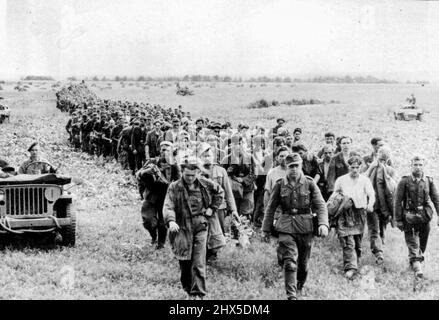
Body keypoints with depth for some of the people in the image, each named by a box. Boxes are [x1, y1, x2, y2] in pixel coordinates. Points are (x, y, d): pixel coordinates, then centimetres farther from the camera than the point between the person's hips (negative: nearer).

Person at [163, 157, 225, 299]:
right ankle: (188, 289, 30)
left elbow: (219, 192, 20)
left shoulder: (205, 184, 1)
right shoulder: (174, 187, -6)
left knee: (199, 264, -6)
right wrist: (171, 221, -36)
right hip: (182, 229, 0)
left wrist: (212, 208, 9)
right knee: (185, 263, 9)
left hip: (200, 228, 0)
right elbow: (168, 206, -17)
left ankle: (198, 293, -4)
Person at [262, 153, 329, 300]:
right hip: (286, 227, -1)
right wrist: (266, 229, 9)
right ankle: (291, 296, -12)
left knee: (303, 263, 13)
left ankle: (300, 287, 39)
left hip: (305, 227, 1)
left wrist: (323, 223, -18)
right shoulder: (280, 185, 3)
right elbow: (270, 208, 9)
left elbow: (320, 205, -3)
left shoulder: (309, 183, 1)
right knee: (289, 262, -13)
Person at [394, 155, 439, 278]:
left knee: (422, 243, 13)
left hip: (425, 217, 3)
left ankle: (418, 259, 31)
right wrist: (398, 220, -7)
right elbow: (398, 201, -4)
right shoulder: (404, 182, -4)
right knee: (412, 244, -6)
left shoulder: (429, 181, 4)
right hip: (409, 217, -3)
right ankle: (416, 265, -9)